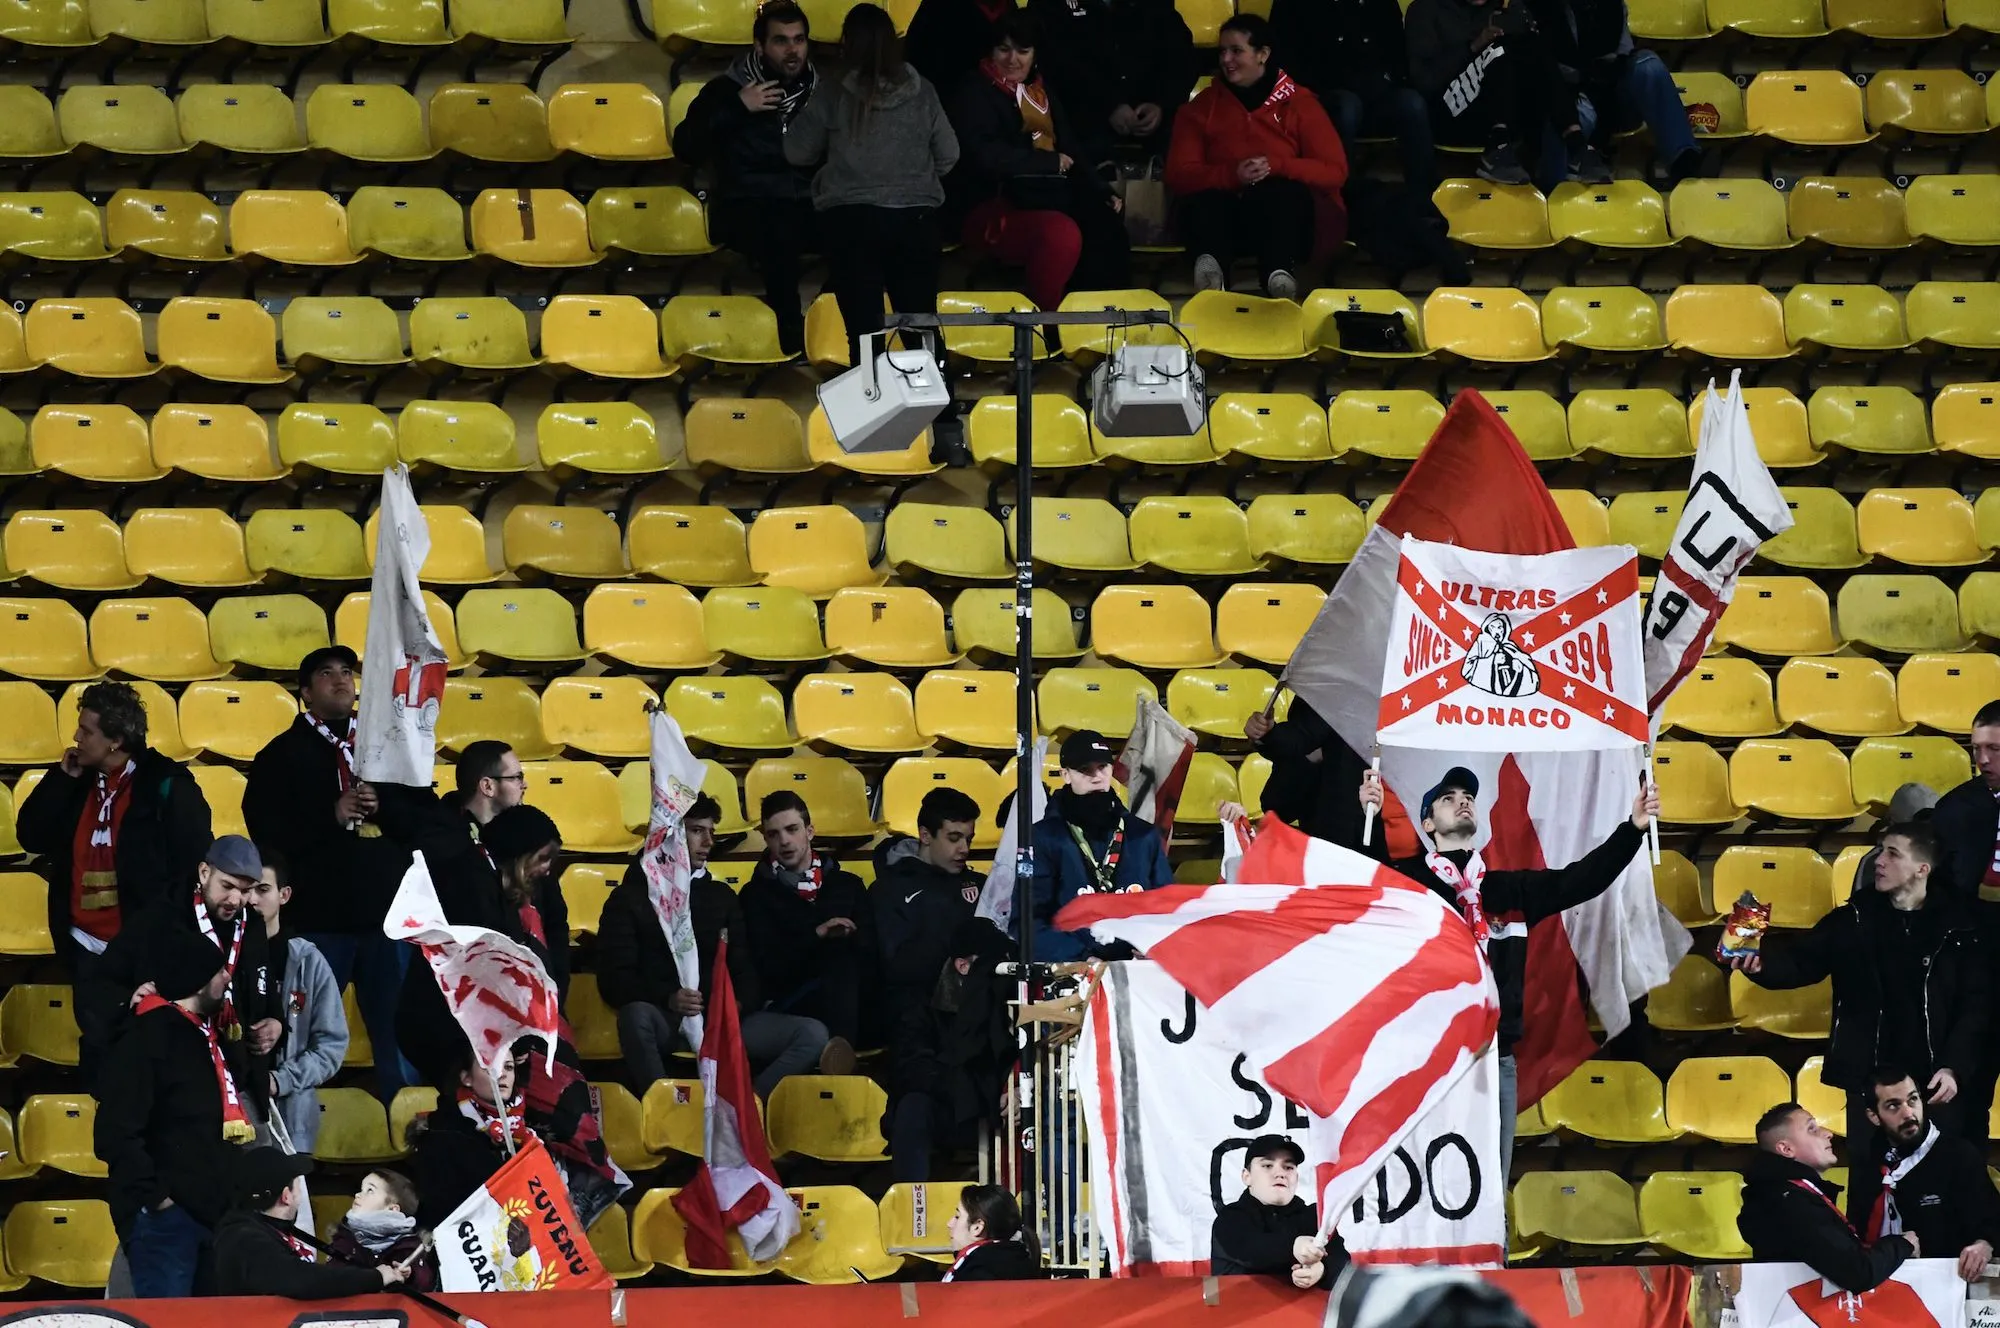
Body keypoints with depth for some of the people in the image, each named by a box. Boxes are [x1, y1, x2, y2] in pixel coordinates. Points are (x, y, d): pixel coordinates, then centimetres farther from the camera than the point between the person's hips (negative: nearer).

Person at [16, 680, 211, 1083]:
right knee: (97, 1050, 14)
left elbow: (195, 863, -11)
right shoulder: (79, 785, 8)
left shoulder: (165, 787, -12)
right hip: (89, 950, 6)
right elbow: (31, 837, 6)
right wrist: (62, 778, -3)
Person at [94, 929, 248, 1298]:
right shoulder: (146, 1039, -11)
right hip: (164, 1216, -10)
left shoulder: (206, 1036, 19)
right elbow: (115, 1133, -20)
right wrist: (154, 1195, -18)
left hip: (210, 1212, 10)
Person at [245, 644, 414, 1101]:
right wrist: (331, 817, -15)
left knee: (397, 1031, 4)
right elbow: (267, 831, -7)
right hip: (319, 917, -3)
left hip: (385, 910, 3)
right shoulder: (284, 754, 5)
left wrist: (385, 807, -7)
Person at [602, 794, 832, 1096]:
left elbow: (746, 970, 17)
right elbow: (613, 980, -1)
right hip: (666, 1022, -4)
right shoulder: (630, 897, 10)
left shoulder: (722, 897, 23)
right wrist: (669, 999, -20)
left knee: (813, 1034, -20)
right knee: (637, 1015, -40)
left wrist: (739, 1004, -8)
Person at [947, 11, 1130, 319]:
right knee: (1062, 232, -36)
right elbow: (986, 156, -15)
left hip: (1045, 199, 7)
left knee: (1105, 227, -23)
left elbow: (1073, 148, 23)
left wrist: (1102, 191, 7)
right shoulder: (975, 93, 0)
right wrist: (1051, 163, -6)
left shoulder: (1040, 91, 22)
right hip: (991, 209, -7)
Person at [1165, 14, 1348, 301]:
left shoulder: (1298, 102, 8)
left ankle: (1279, 275, -59)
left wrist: (1276, 167, -16)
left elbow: (1335, 172, 0)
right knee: (1201, 203, -33)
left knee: (1287, 193, -36)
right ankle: (1212, 269, -60)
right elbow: (1179, 175, 4)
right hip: (1223, 218, 2)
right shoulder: (1202, 106, 14)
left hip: (1284, 215, -2)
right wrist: (1232, 174, -15)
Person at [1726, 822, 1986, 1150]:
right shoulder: (1852, 921, 6)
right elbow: (1801, 962, -1)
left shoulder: (1956, 928, 0)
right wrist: (1759, 963, -23)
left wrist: (1955, 1069, -11)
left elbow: (1976, 1006, -1)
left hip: (1935, 1085, -2)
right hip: (1869, 1082, 2)